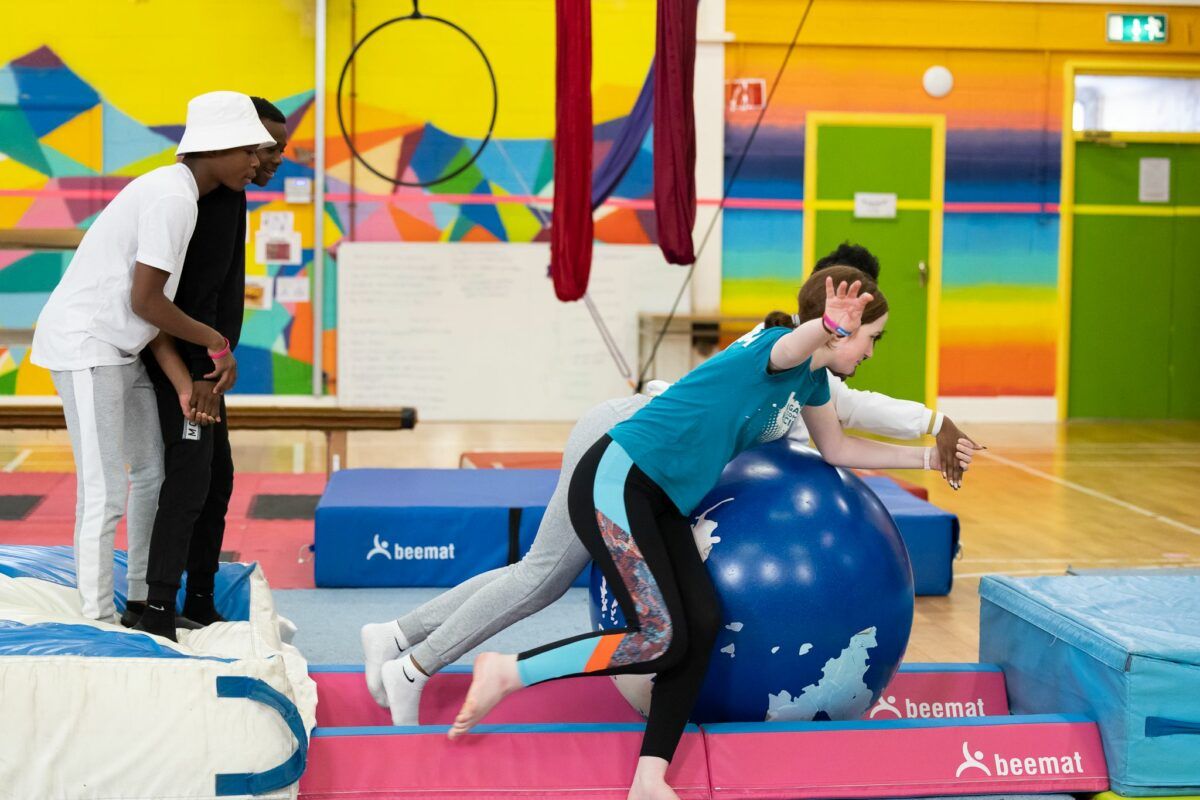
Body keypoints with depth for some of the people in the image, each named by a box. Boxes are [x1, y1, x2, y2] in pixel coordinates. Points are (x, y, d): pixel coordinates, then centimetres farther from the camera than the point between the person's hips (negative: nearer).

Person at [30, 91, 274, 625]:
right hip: (84, 345, -10)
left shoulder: (175, 192, 10)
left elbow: (148, 305, 6)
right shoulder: (174, 197, -20)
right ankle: (97, 618, 1)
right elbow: (144, 301, -22)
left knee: (154, 470, 14)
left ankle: (144, 602, 24)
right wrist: (216, 342, -8)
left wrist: (184, 384, -3)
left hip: (119, 350, 10)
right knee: (105, 491, -7)